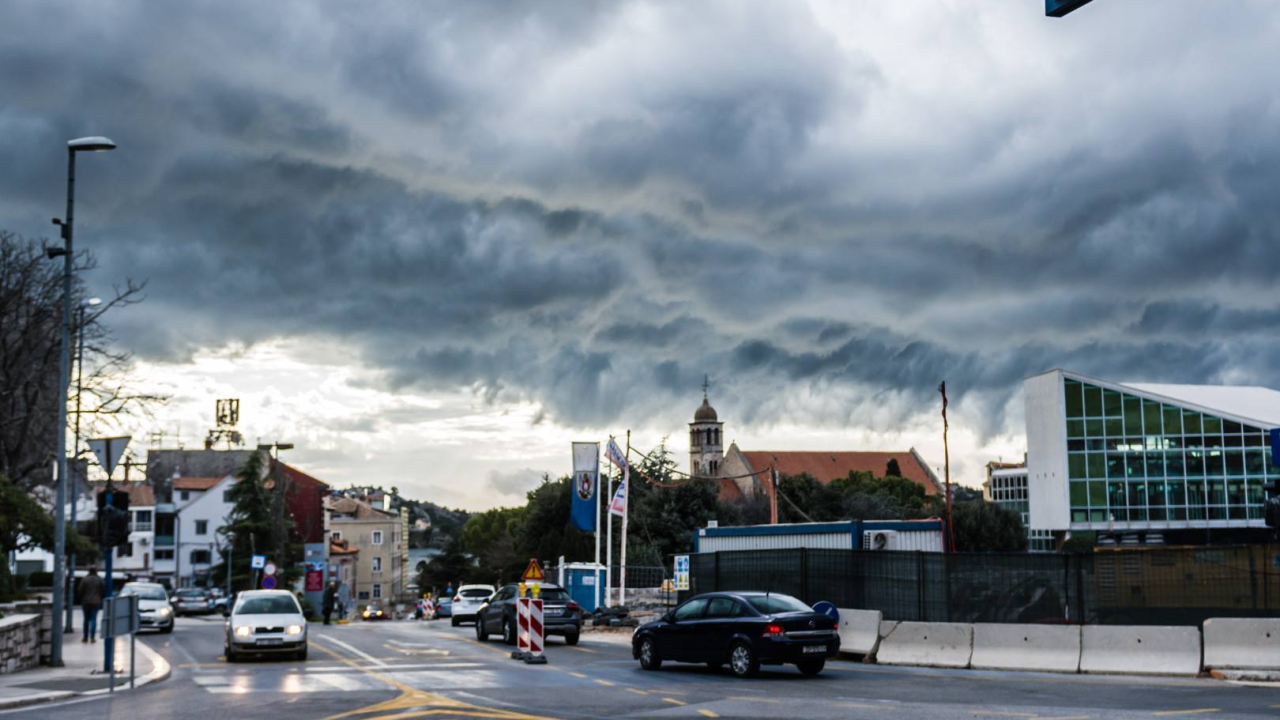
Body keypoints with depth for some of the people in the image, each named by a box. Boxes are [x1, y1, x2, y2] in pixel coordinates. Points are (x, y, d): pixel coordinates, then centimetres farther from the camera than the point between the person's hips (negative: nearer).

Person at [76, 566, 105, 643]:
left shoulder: (85, 579, -6)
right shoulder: (99, 580, -1)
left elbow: (80, 591, -5)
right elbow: (103, 591, 4)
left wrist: (80, 600, 8)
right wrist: (101, 600, 17)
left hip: (86, 602, 0)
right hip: (96, 602, 0)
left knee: (86, 619, 10)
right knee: (93, 619, 1)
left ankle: (85, 637, 11)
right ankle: (92, 637, -6)